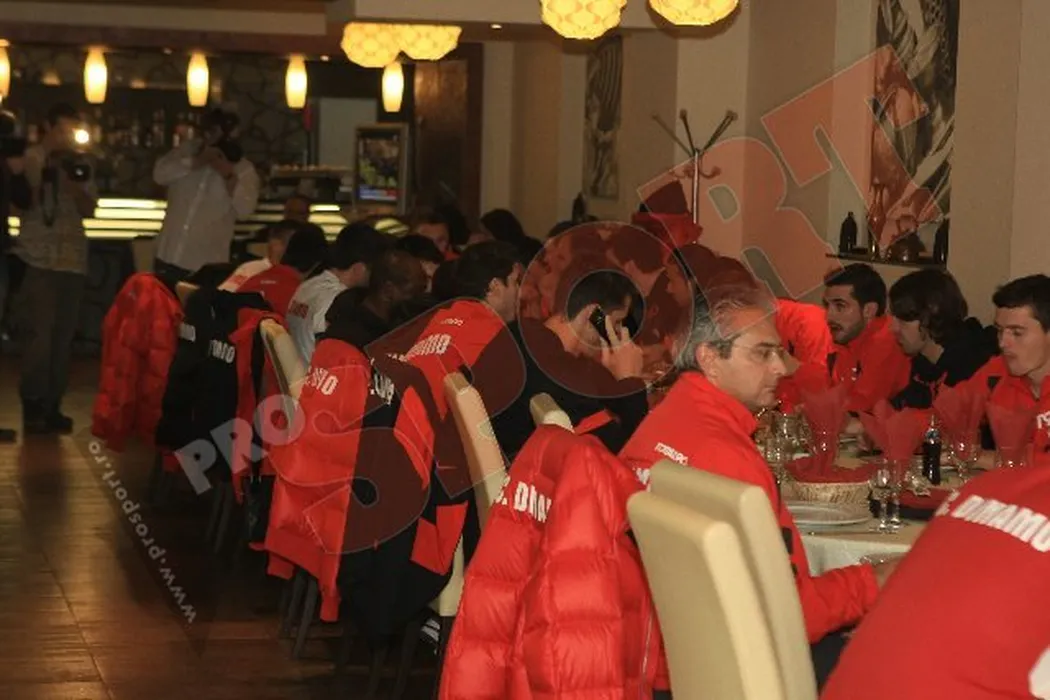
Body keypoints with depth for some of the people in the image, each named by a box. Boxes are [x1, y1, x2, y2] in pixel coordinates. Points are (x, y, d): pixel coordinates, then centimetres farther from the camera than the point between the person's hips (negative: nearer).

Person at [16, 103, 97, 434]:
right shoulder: (30, 158, 3)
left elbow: (88, 210, 7)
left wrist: (73, 181, -8)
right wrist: (45, 175, -13)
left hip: (73, 259, 4)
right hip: (38, 258, -4)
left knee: (64, 335, 3)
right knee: (40, 333, -11)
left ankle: (52, 406, 10)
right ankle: (33, 407, -4)